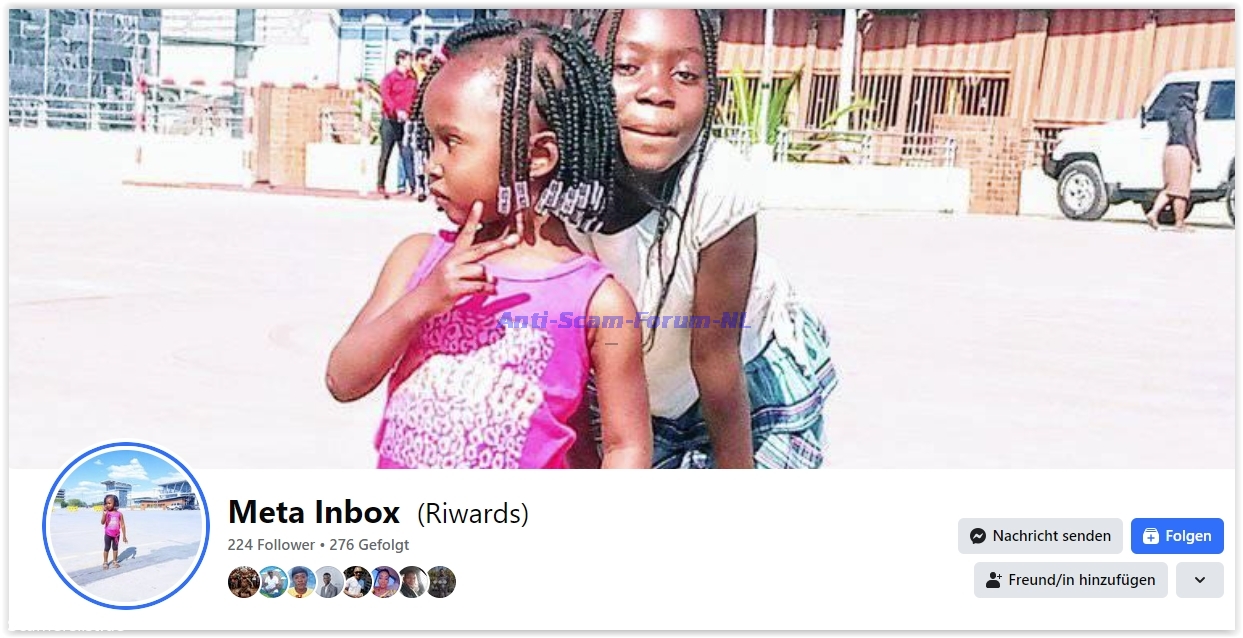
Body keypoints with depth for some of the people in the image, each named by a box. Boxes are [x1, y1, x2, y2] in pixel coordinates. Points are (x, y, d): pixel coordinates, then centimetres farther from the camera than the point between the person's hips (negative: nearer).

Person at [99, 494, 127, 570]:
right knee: (106, 548, 10)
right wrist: (104, 513, -31)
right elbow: (102, 523, -22)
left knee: (115, 548, 14)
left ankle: (115, 561, 28)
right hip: (108, 534, -1)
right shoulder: (106, 513, -11)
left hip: (116, 534, 1)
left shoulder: (119, 514, -10)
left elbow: (122, 525, -4)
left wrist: (124, 536, -2)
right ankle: (105, 562, 21)